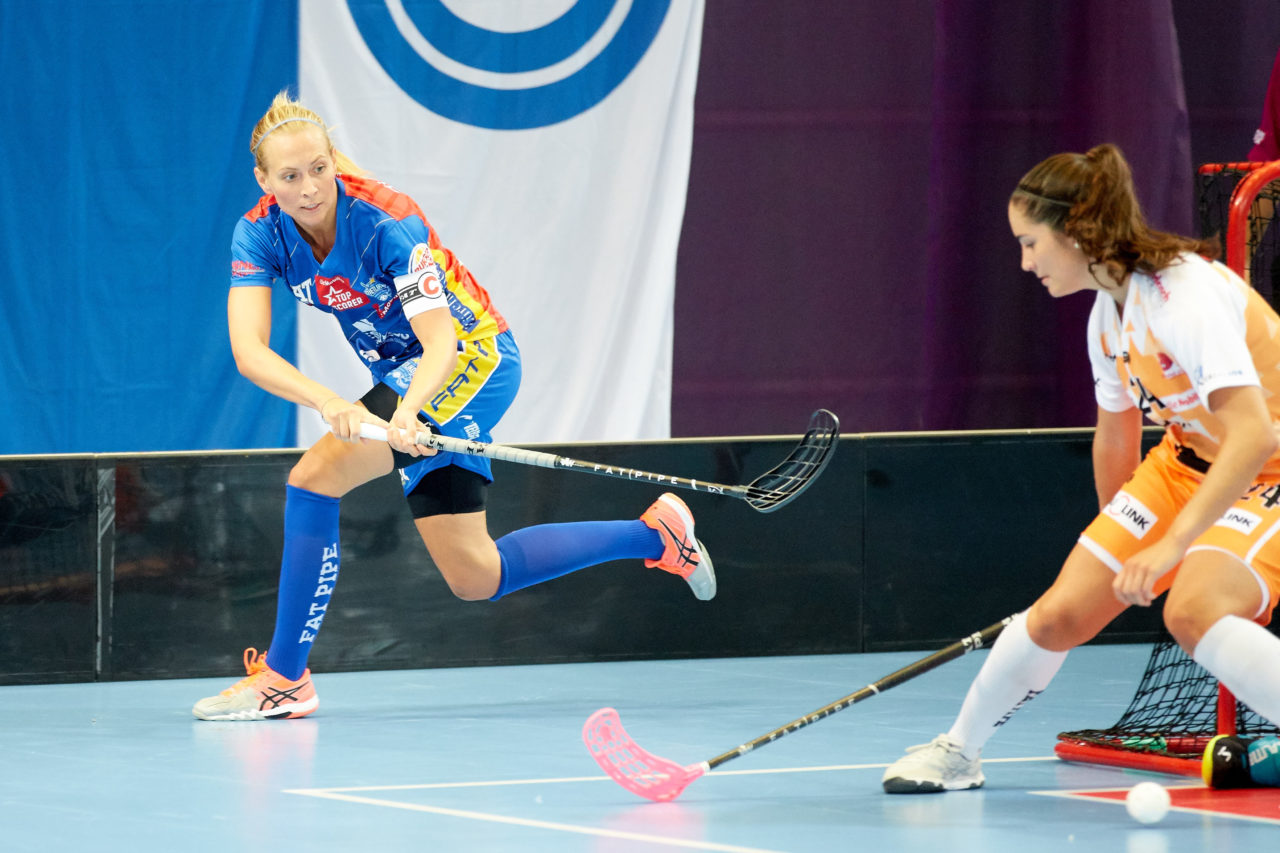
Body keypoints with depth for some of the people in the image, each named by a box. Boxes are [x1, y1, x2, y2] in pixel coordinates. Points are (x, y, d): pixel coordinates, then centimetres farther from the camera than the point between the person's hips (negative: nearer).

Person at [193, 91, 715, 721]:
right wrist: (328, 403, -45)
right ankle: (653, 534, 22)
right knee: (474, 580, 8)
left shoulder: (386, 222, -28)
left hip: (470, 359, -7)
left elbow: (440, 341, -33)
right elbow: (248, 349, -26)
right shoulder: (258, 234, -14)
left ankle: (283, 677, -16)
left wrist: (406, 412, -54)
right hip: (400, 375, 7)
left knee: (316, 475, -25)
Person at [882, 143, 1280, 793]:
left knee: (1192, 612, -34)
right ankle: (959, 750, 24)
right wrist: (1116, 536, 29)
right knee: (1059, 616, 1)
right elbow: (1115, 435, 18)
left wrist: (1173, 543, -42)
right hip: (1187, 463, 8)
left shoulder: (1186, 295, -29)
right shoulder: (1107, 315, -1)